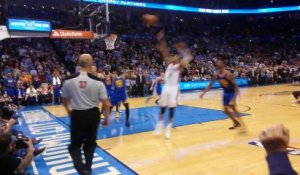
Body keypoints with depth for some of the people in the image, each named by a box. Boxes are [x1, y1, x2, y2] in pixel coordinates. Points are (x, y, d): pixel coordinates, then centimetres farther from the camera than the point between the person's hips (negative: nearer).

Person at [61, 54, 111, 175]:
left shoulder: (69, 80, -7)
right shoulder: (97, 81, -11)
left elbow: (64, 99, 7)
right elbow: (106, 103, -8)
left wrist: (69, 110, 27)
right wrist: (106, 118, 7)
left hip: (77, 115, 0)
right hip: (92, 114, 1)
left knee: (75, 144, 15)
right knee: (90, 142, 21)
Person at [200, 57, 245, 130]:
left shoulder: (228, 74, -27)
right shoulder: (216, 74, -9)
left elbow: (236, 86, -25)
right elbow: (210, 85, 0)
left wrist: (234, 98, -34)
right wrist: (203, 93, -10)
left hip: (232, 92, -7)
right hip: (226, 92, 7)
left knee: (232, 106, -24)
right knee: (226, 109, 10)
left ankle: (241, 123, -12)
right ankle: (236, 123, 28)